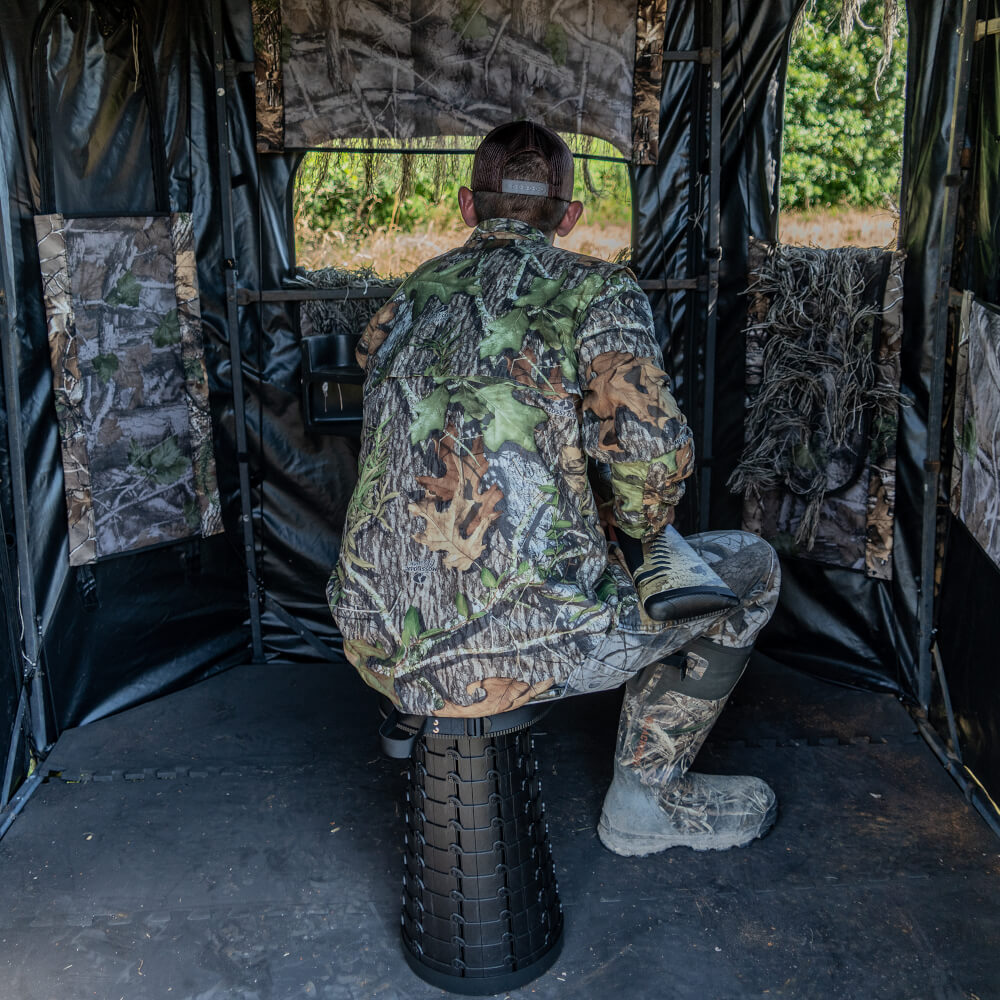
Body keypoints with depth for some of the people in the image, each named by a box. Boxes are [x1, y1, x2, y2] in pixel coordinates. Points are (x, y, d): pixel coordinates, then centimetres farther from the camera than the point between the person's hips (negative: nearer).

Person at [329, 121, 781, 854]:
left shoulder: (404, 300, 16)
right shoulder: (597, 289, -1)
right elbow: (654, 450, -15)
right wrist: (639, 523, 9)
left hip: (378, 649, 7)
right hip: (519, 649, -6)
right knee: (749, 566, 16)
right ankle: (648, 795, 23)